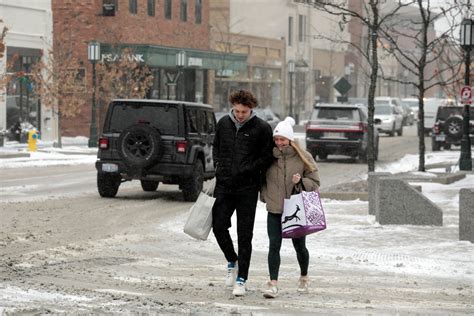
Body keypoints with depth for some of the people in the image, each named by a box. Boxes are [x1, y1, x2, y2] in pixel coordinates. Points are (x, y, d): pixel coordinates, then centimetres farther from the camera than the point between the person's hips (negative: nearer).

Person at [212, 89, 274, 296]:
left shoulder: (261, 128, -6)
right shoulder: (223, 124, 7)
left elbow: (267, 157, -4)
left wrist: (246, 170, -13)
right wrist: (220, 165, 5)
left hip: (247, 188, -4)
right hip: (224, 186, 4)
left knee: (244, 235, 0)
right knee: (218, 226, 0)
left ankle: (241, 279, 6)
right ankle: (232, 262, 26)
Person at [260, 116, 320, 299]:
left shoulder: (303, 157, -5)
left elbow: (315, 182, -1)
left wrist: (301, 181, -19)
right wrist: (265, 196, 4)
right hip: (274, 210, 1)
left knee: (299, 246, 12)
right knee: (274, 245, -10)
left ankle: (304, 277, 36)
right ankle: (273, 283, -10)